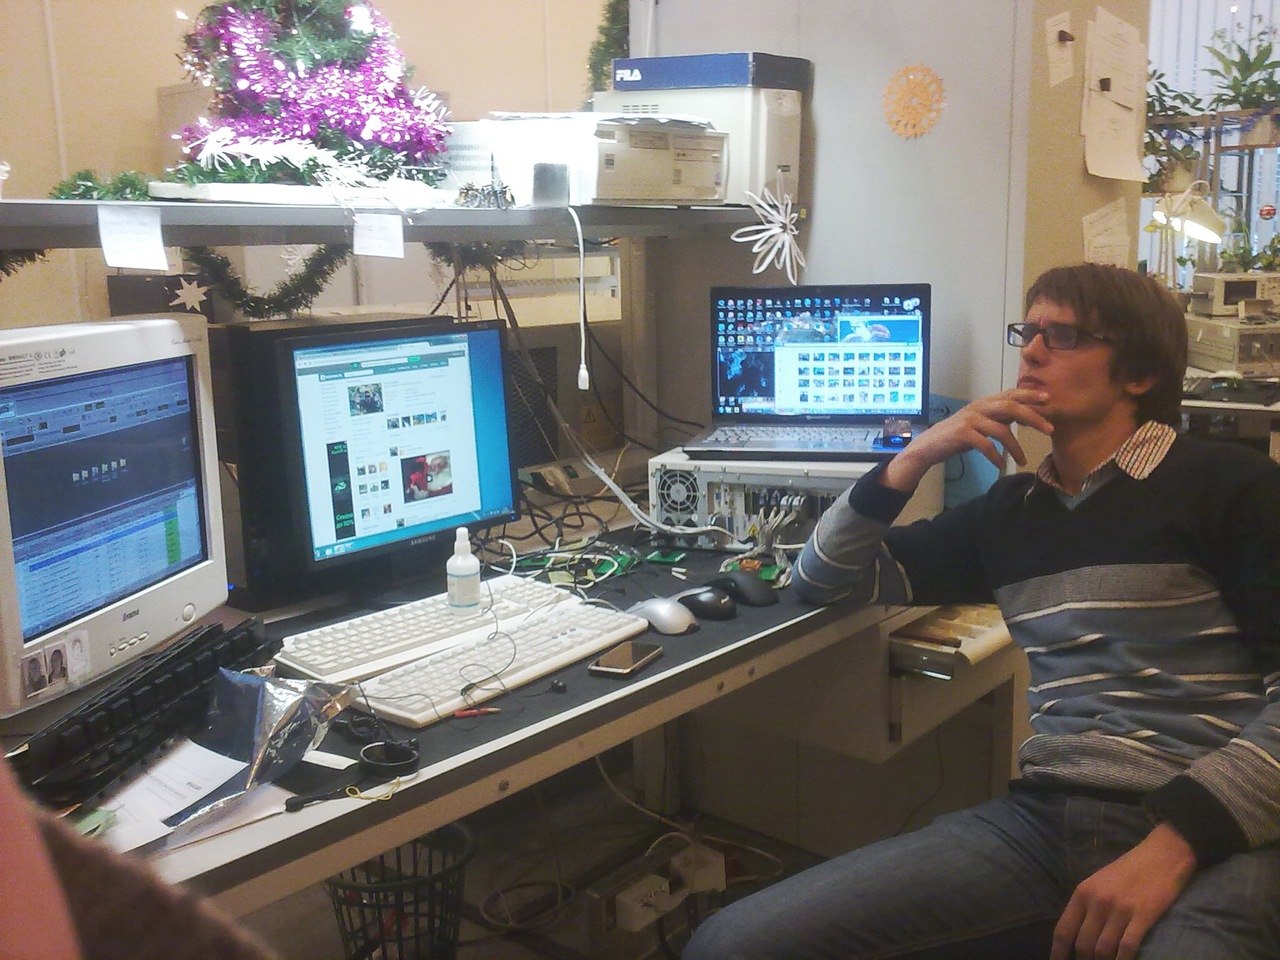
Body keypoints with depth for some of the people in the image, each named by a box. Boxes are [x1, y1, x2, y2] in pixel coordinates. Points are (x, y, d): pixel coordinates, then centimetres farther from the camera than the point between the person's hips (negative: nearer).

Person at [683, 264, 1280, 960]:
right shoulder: (1011, 510, 18)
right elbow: (824, 580, 20)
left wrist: (1172, 845, -19)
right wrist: (915, 458, 6)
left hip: (1216, 836, -5)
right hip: (1043, 817, 5)